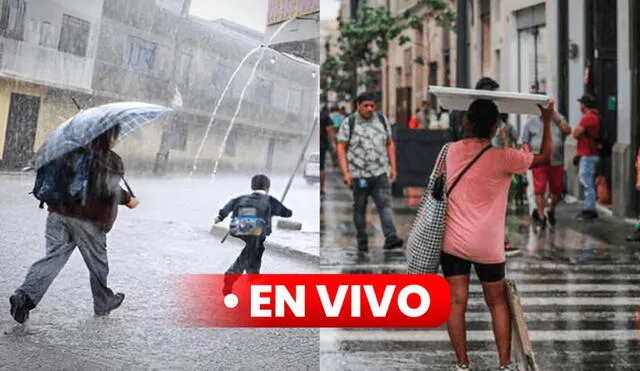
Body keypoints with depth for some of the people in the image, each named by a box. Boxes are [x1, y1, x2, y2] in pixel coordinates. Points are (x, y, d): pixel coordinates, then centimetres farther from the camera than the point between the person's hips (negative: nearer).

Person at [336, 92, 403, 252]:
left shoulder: (381, 120, 5)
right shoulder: (349, 123, -4)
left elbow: (390, 144, 12)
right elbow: (341, 148, -5)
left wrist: (393, 167, 6)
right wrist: (345, 173, -13)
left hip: (380, 173, 2)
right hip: (358, 174, -2)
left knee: (385, 204, -11)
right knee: (360, 207, 8)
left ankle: (390, 238, -19)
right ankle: (362, 241, 20)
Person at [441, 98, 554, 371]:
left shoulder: (451, 151, -3)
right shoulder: (503, 158, -12)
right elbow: (545, 157, 1)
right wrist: (547, 122, 14)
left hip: (453, 242, 2)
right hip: (487, 246, -2)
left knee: (456, 303, 4)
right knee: (498, 303, 12)